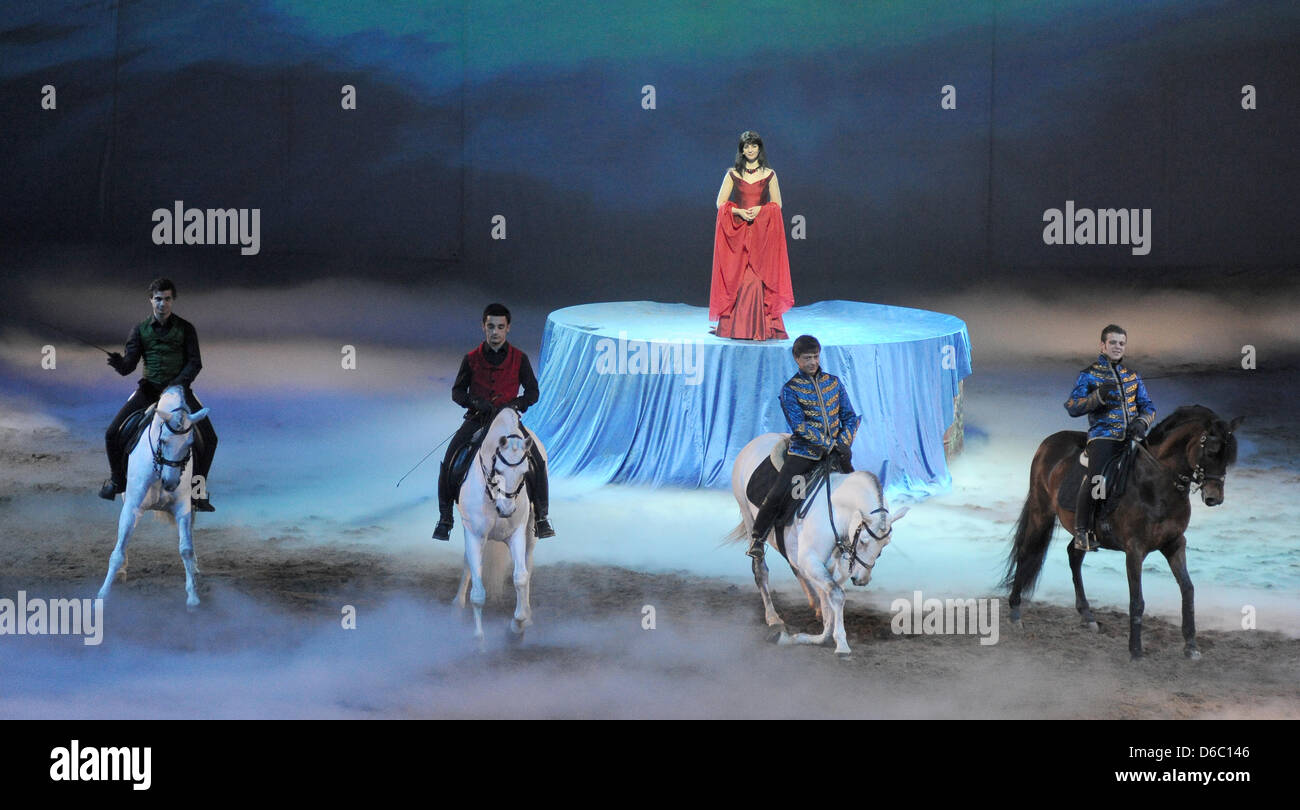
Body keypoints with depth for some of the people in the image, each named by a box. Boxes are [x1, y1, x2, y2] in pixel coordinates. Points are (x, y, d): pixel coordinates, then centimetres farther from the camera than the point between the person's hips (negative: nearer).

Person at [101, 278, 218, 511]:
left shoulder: (185, 329, 3)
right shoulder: (141, 330, 5)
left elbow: (195, 363, -2)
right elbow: (129, 364, -1)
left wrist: (177, 384, -18)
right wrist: (119, 363, -25)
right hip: (149, 388, 1)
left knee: (208, 438, -16)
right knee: (112, 434, -11)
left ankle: (198, 491, 1)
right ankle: (118, 481, 15)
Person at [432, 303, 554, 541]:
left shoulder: (519, 358, 3)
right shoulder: (472, 359, 3)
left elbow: (532, 392, 6)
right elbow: (457, 391, 7)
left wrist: (515, 404, -14)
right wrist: (475, 401, -13)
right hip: (477, 419, 0)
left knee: (537, 462, -20)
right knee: (448, 463, -19)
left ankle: (541, 518, -5)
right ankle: (445, 518, -4)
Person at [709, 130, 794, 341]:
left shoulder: (769, 174, 8)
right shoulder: (733, 174, 8)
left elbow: (777, 204, 8)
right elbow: (721, 203, 6)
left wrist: (760, 209, -9)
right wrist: (739, 212, -10)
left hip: (762, 233, 0)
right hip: (737, 232, 0)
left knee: (758, 278, -8)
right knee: (737, 278, -4)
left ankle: (760, 327, -5)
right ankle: (735, 326, 0)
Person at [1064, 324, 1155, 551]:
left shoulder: (1132, 376, 21)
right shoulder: (1089, 375, 8)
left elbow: (1147, 406, 21)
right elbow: (1072, 407, -2)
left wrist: (1142, 422, -2)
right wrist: (1099, 396, -18)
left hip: (1131, 437, 5)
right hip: (1103, 435, -5)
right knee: (1095, 479, -24)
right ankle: (1081, 531, -13)